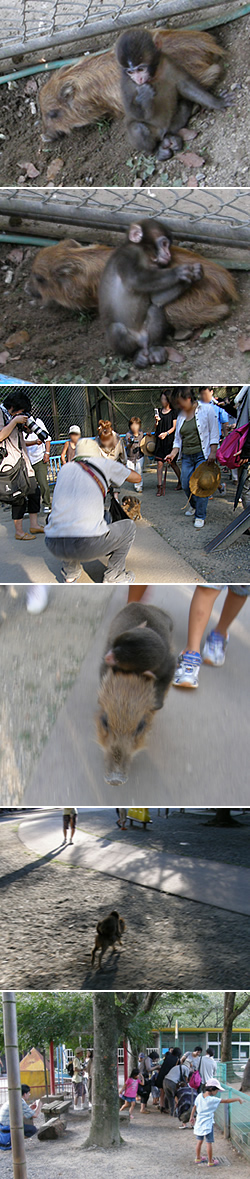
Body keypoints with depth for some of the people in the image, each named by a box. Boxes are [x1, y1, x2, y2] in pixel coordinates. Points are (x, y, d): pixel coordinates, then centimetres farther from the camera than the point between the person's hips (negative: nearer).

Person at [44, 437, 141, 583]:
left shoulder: (65, 469, 21)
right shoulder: (104, 464, 11)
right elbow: (137, 478, 25)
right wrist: (122, 468, 46)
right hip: (89, 546, -4)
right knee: (129, 527, 23)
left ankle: (70, 572, 29)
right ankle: (114, 576, 17)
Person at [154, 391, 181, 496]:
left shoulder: (173, 412, 0)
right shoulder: (159, 411, 13)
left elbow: (174, 427, -5)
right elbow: (156, 427, 16)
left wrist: (166, 433, -18)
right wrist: (156, 421, -5)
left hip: (170, 440, -4)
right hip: (160, 440, 4)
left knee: (171, 462, 2)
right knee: (160, 463, -4)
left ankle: (180, 482, 23)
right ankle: (160, 486, -6)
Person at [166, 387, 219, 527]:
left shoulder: (207, 410, -5)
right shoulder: (181, 416, 11)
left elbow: (214, 433, -6)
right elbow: (178, 439, 15)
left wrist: (213, 453, -12)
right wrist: (173, 454, 0)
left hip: (203, 455, -6)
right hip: (187, 457, 6)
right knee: (186, 485, 6)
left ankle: (200, 516, 0)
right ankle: (193, 505, 35)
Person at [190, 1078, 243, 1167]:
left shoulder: (199, 1096, -3)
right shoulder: (212, 1100, -21)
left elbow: (194, 1107, 10)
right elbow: (226, 1101, -18)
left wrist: (192, 1117, 25)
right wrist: (238, 1099, -9)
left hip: (199, 1123, 7)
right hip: (208, 1124, -7)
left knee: (199, 1141, 19)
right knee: (209, 1143, 3)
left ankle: (198, 1158, 32)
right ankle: (210, 1162, 11)